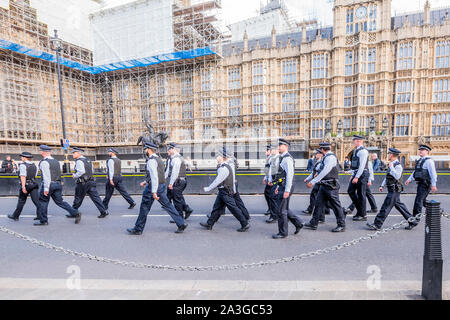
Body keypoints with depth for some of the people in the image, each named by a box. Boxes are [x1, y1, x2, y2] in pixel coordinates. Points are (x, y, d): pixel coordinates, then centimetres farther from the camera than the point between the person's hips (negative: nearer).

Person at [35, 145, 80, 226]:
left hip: (49, 184, -7)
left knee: (43, 202, 8)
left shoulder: (44, 162, -10)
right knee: (60, 201, 9)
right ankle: (75, 213, -3)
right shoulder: (56, 162, 15)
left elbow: (46, 176, -18)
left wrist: (46, 188, -19)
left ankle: (43, 221, 16)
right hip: (58, 184, 7)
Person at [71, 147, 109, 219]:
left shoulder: (79, 161, -11)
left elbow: (81, 171, -23)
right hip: (91, 181, 7)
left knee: (78, 200, 8)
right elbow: (92, 171, 23)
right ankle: (104, 211, -3)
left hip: (82, 183, -7)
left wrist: (75, 176, -9)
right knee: (95, 197, 3)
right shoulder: (88, 160, 16)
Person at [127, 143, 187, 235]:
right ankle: (181, 224, 10)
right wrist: (146, 182, 31)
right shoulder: (159, 159, 16)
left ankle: (138, 229, 19)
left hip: (153, 187, -9)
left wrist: (154, 192, -26)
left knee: (145, 207, 5)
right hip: (163, 186, 9)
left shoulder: (151, 160, -14)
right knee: (167, 206, 11)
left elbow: (154, 176, -24)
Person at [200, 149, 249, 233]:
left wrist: (208, 189, -14)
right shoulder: (225, 167, 13)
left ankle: (245, 224, 8)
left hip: (226, 192, -10)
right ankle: (209, 224, 23)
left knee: (233, 208, -3)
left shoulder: (224, 168, -19)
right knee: (217, 207, 14)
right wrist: (233, 189, 23)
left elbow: (217, 181, -21)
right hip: (222, 192, 10)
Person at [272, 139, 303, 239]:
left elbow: (290, 175, -22)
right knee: (285, 209, 18)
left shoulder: (287, 158, -15)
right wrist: (278, 187, 22)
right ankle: (298, 223, 28)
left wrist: (287, 190, -24)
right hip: (282, 187, 10)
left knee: (282, 210, -1)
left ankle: (283, 233, 12)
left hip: (286, 188, -10)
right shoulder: (283, 158, 17)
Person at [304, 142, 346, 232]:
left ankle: (341, 226, 16)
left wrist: (313, 182, -21)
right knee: (319, 203, 9)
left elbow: (325, 172, -22)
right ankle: (313, 223, 16)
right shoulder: (326, 157, 14)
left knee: (335, 205, 1)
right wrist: (314, 182, 24)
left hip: (331, 185, -9)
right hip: (324, 185, 9)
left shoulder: (331, 157, -15)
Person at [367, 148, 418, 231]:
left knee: (386, 207, -7)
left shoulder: (398, 165, -15)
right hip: (392, 190, 10)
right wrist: (382, 186, 19)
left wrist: (391, 167, -25)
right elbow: (387, 177, 22)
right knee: (399, 206, 17)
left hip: (394, 190, -10)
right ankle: (412, 222, 28)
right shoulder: (392, 164, 14)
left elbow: (397, 177, -28)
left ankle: (377, 225, -4)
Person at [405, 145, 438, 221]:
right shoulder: (420, 160, 16)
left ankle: (416, 216, -4)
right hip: (420, 183, 9)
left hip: (425, 184, -9)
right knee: (423, 201, 20)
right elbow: (415, 172, 21)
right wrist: (409, 180, 15)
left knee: (418, 200, -9)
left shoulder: (429, 161, -12)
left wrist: (433, 185, -21)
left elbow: (433, 173, -17)